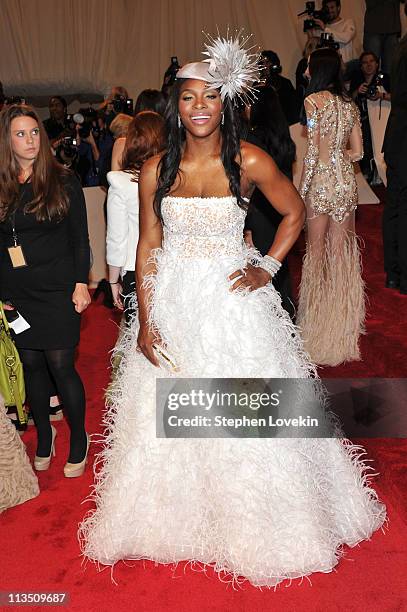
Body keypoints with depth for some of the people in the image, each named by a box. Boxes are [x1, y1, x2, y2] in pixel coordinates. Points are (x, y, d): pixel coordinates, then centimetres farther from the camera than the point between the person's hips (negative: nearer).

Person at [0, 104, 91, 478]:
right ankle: (43, 433, 30)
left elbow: (80, 238, 1)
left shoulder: (63, 181, -1)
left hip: (57, 291, -3)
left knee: (61, 366, -2)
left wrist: (81, 283, -6)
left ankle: (79, 438, 17)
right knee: (31, 365, 11)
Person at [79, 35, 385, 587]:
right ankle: (177, 515, 38)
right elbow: (148, 246, 2)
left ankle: (254, 526, 33)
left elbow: (294, 213, 6)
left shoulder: (249, 161, -7)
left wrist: (268, 269, -4)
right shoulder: (156, 170, -1)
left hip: (233, 302, -2)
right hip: (172, 304, 3)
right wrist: (146, 320, -1)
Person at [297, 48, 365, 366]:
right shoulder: (350, 103, 8)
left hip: (321, 181, -5)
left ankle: (316, 313, 18)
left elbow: (313, 151, -14)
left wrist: (302, 189, -8)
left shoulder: (314, 100, -10)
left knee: (317, 249, 7)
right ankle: (341, 313, 21)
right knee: (341, 248, 12)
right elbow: (358, 152, 9)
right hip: (347, 181, 6)